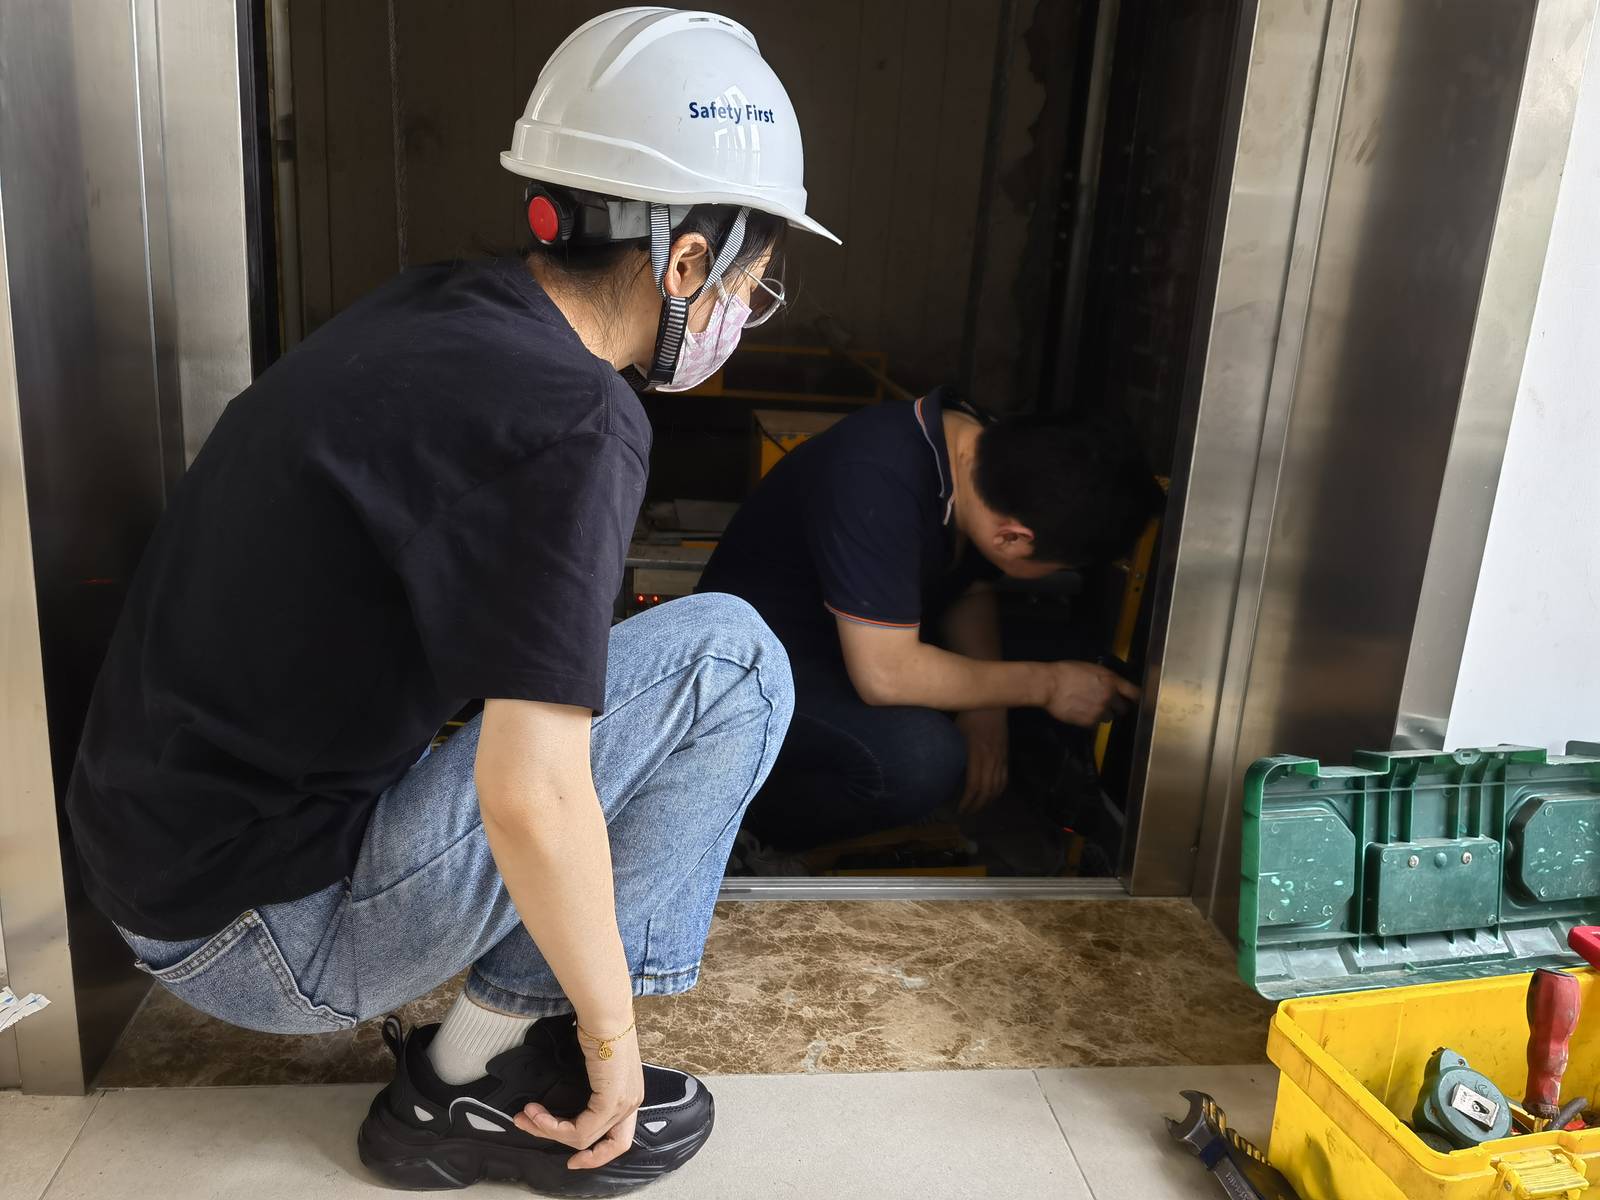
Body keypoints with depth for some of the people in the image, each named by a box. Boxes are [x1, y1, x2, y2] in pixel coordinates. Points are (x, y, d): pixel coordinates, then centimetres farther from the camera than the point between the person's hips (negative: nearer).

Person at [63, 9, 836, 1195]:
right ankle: (478, 1080, -2)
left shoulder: (433, 309, 3)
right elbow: (533, 800, -28)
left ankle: (484, 1050, 15)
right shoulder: (572, 419, -24)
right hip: (261, 931, -8)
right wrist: (612, 1032, -12)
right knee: (730, 658, -12)